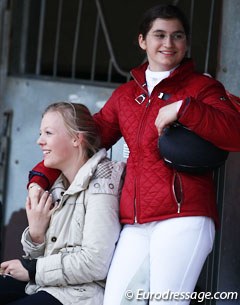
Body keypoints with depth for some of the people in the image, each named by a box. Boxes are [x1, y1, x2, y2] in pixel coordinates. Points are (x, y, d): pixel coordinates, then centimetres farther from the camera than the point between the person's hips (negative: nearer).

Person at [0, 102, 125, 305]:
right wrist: (35, 232, -7)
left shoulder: (99, 184, -11)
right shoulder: (59, 186, 13)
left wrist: (33, 269, -12)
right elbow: (44, 256, 14)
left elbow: (96, 263, -21)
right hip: (43, 284, 8)